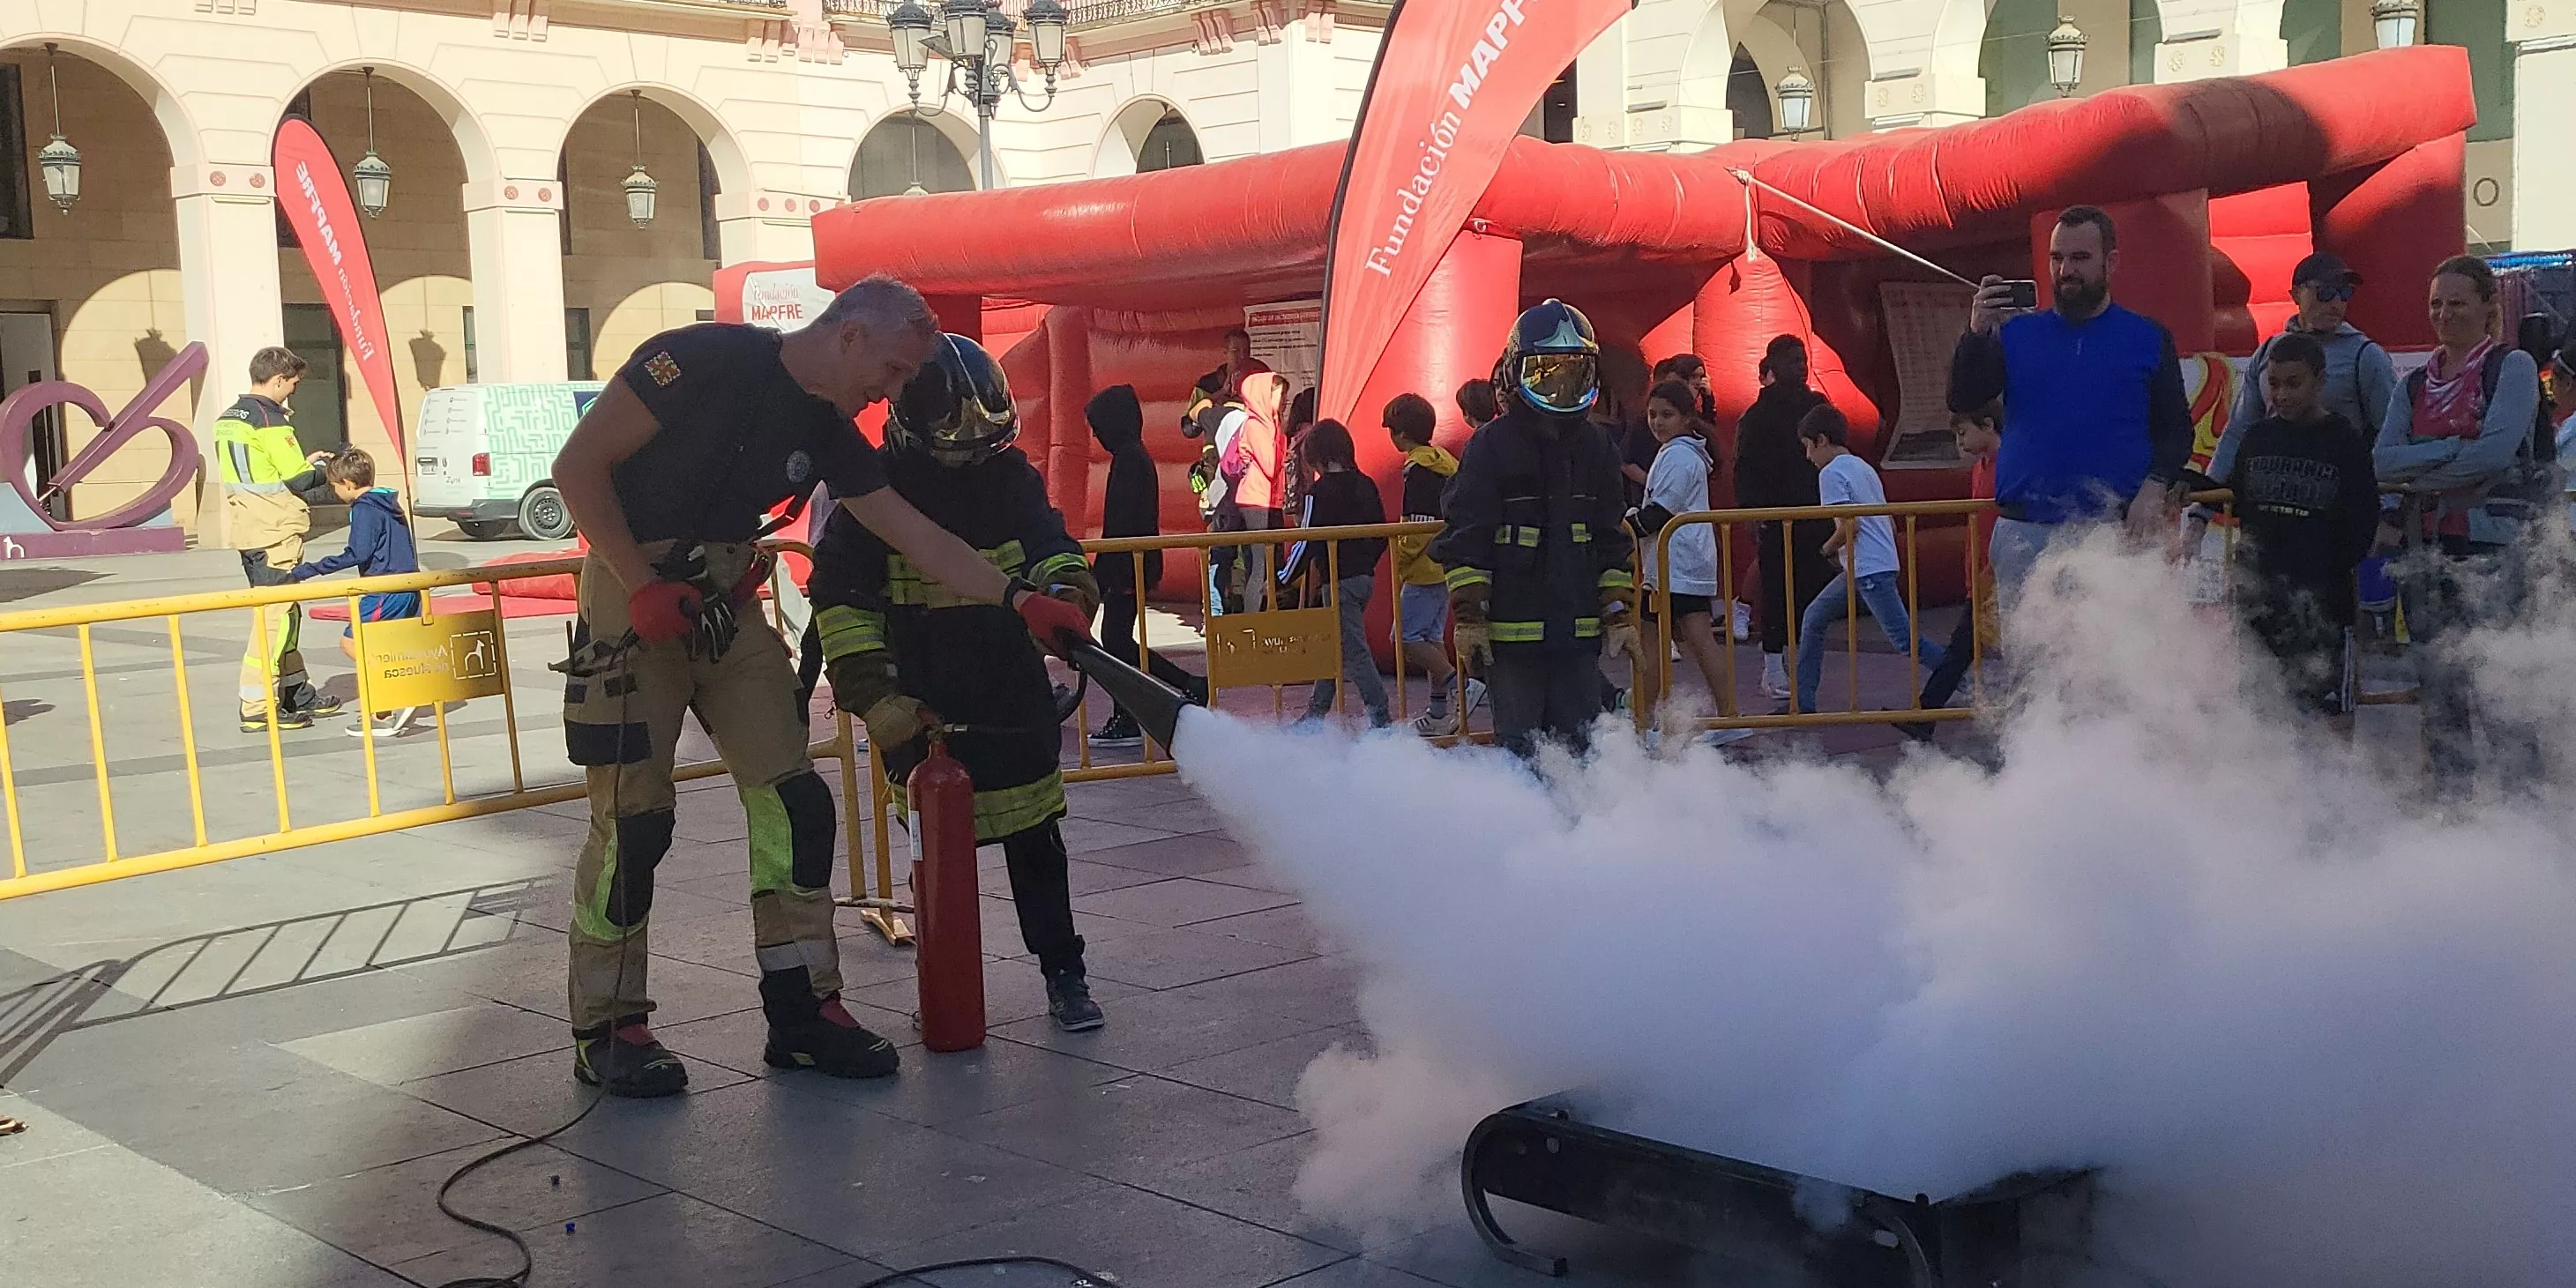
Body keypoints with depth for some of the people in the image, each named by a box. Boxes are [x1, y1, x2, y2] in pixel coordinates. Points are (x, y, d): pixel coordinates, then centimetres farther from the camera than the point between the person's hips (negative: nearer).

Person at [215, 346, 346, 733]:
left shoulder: (227, 419, 14)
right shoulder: (269, 420, -15)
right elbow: (299, 480, -17)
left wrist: (304, 463, 19)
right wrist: (323, 471, 4)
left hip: (246, 527, 9)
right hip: (276, 531, -9)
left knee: (284, 612, 18)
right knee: (275, 615, -7)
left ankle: (297, 693, 27)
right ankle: (258, 707, -8)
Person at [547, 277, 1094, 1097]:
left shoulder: (827, 430, 4)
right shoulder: (707, 360, -16)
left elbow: (916, 537, 4)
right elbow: (579, 465, -15)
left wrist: (1021, 599, -4)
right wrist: (642, 586, -19)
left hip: (725, 606, 7)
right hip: (634, 597, -7)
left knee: (793, 802, 0)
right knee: (632, 818, -5)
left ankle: (803, 1009, 10)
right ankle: (608, 1028, 9)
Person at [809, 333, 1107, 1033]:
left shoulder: (1011, 477, 2)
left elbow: (1047, 542, 7)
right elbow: (840, 595, -6)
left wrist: (1064, 583, -19)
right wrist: (870, 691, -13)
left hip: (1013, 693, 2)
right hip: (922, 704, -2)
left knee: (1034, 838, 6)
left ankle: (1064, 975, 17)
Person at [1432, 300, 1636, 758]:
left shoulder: (1596, 451, 12)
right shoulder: (1491, 446, -3)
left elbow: (1613, 540, 16)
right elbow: (1463, 536, -6)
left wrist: (1618, 613, 10)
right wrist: (1468, 616, -11)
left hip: (1579, 632, 5)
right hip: (1511, 631, -4)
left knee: (1582, 744, 7)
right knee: (1520, 748, -2)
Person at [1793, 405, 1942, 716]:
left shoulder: (1831, 472, -9)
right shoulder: (1863, 467, 18)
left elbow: (1849, 525, -19)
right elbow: (1891, 524, 19)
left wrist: (1828, 549, -2)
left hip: (1868, 570, -10)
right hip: (1883, 561, 10)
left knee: (1904, 638, -9)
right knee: (1814, 620, 14)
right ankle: (1803, 702, 16)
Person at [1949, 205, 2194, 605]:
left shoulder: (2149, 338, 9)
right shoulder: (2017, 333, 10)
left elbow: (2175, 427, 7)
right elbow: (1962, 400, -1)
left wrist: (2155, 489, -10)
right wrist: (1976, 333, -17)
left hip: (2115, 533, -1)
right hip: (2025, 534, 1)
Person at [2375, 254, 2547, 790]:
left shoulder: (2513, 366, 0)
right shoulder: (2415, 385, 15)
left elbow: (2497, 450, -14)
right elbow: (2382, 461, 1)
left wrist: (2418, 472, -7)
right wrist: (2451, 449, -12)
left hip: (2492, 544, -6)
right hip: (2427, 548, 6)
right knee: (2437, 689, 8)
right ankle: (2450, 801, 15)